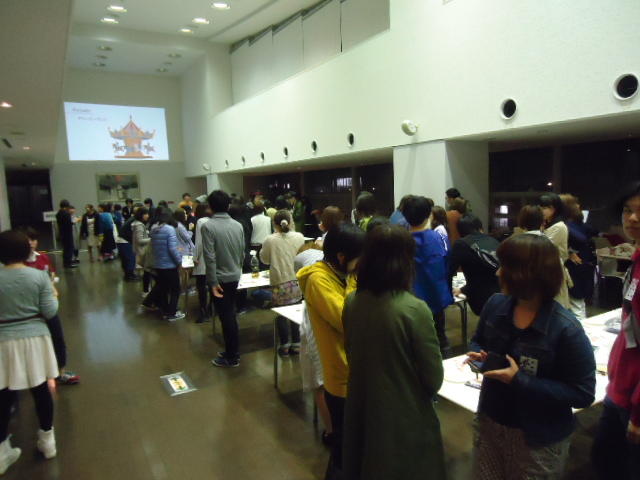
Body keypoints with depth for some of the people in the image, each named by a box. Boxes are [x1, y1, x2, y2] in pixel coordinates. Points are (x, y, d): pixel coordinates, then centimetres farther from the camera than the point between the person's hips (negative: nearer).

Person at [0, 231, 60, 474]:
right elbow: (50, 312, -8)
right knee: (41, 390, 13)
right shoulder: (40, 276, -8)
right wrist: (54, 295, 9)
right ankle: (47, 439, 29)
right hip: (35, 339, 0)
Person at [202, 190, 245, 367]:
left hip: (220, 278, -5)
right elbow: (242, 253, 7)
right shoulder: (238, 225, 1)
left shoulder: (208, 226, -15)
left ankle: (231, 357, 14)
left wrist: (213, 282, -15)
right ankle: (233, 351, 29)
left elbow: (210, 257, -19)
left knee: (226, 316, 3)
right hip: (234, 277, 6)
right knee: (231, 314, 18)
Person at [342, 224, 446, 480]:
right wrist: (419, 395, 6)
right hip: (405, 421, -4)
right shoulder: (414, 309, -24)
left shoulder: (351, 303, -8)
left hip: (362, 413, 5)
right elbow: (434, 378, -15)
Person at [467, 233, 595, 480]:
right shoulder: (496, 304, -8)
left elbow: (583, 394, -19)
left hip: (539, 438, -4)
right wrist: (478, 355, -14)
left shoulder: (565, 329, -23)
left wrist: (520, 381, -27)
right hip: (489, 421, 5)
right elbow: (478, 341, 10)